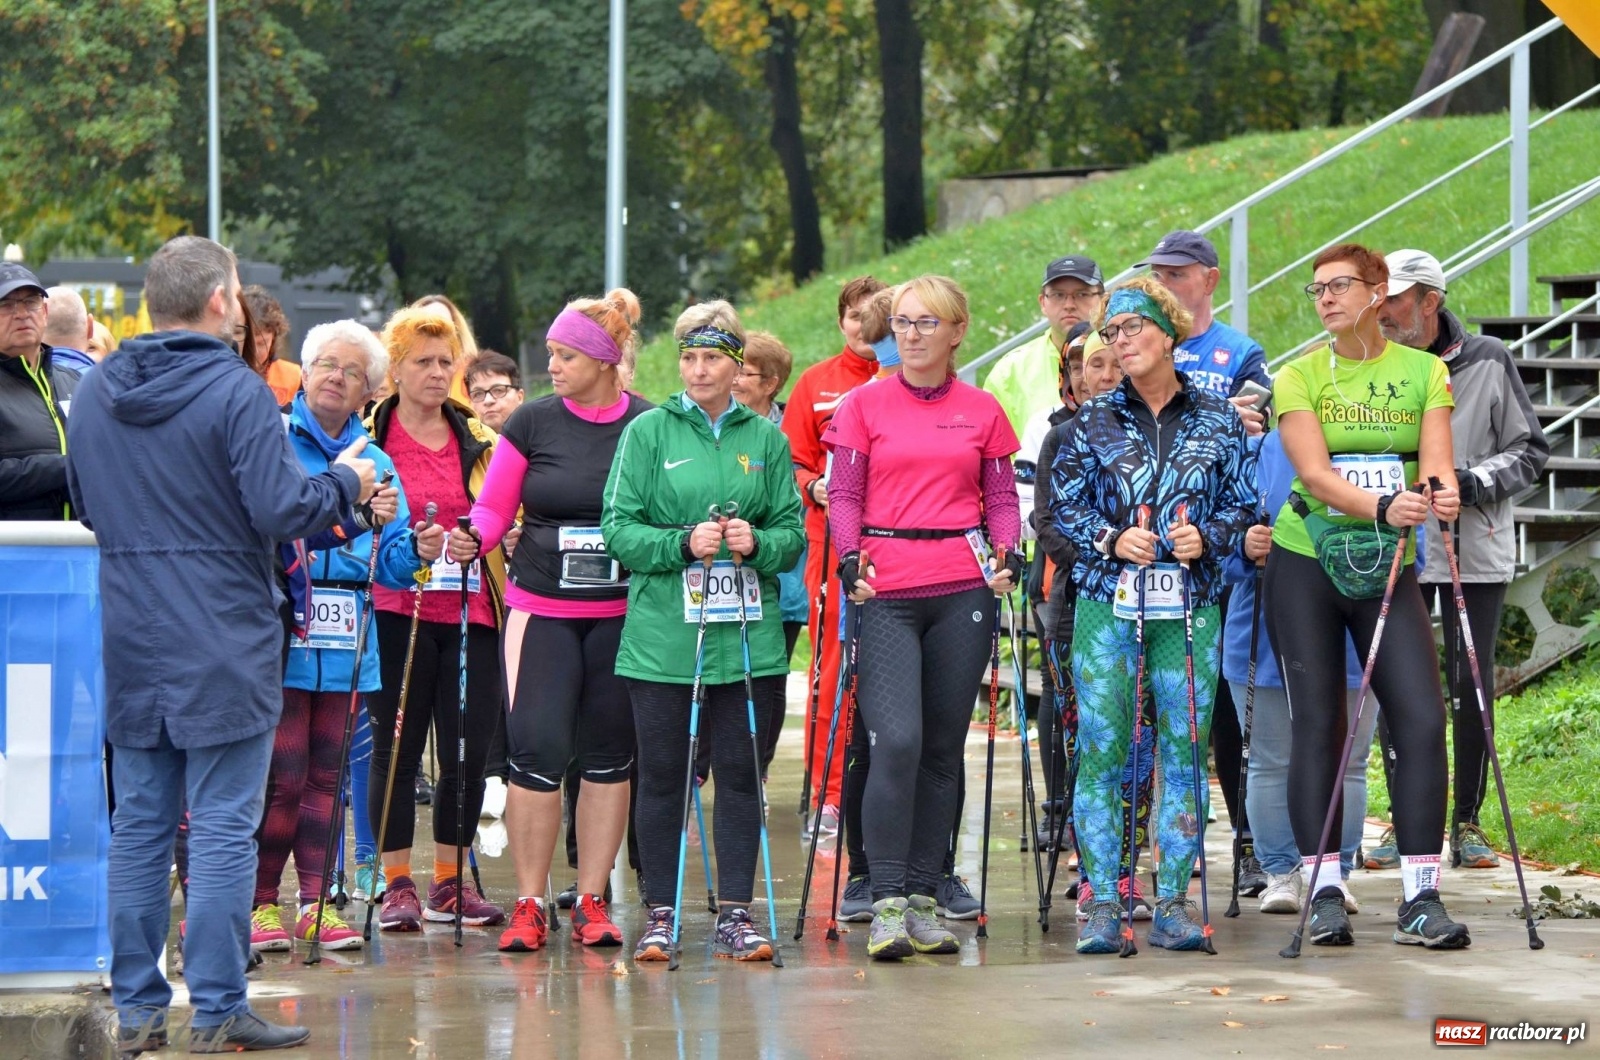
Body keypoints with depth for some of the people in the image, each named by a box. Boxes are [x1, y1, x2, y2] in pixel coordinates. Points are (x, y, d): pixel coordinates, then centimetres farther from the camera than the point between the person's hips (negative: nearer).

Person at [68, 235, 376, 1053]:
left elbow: (81, 508, 19)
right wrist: (346, 484, 0)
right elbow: (282, 508, -18)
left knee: (139, 824, 10)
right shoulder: (234, 391, -13)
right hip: (221, 644, -6)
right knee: (222, 827, -2)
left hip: (126, 641, 6)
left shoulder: (94, 393, 8)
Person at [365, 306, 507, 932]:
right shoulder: (367, 439, 4)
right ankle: (397, 885, 7)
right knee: (397, 746, -1)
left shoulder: (480, 441, 14)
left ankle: (450, 881, 14)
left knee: (470, 749, 1)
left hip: (470, 611, 3)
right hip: (397, 610, -3)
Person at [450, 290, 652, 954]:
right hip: (541, 610, 0)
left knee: (609, 755, 5)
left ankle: (591, 901, 14)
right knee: (537, 749, -9)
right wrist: (470, 540, -15)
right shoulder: (531, 424, 3)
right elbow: (493, 508, 5)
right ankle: (529, 905, 0)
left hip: (623, 615, 0)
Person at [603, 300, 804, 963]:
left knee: (741, 775, 3)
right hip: (662, 635, -2)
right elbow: (618, 530, -3)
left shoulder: (767, 439, 9)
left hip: (746, 637, 2)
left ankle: (735, 914, 10)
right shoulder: (648, 432, 3)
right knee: (662, 777, 3)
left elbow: (793, 535, 8)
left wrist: (755, 542, -13)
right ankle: (660, 915, 11)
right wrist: (684, 542, -17)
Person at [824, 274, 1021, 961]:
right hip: (886, 593, -2)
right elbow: (844, 494, 4)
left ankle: (923, 897, 13)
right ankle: (887, 902, -12)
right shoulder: (866, 404, 6)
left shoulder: (983, 412, 10)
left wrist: (1008, 554, -6)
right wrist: (851, 559, -12)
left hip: (963, 590, 2)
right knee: (896, 740, -16)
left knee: (943, 747, 6)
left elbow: (1002, 497, 12)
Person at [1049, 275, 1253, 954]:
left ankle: (1174, 901, 6)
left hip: (1191, 606, 0)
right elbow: (1063, 506, 6)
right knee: (1101, 750, -5)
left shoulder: (1219, 422, 8)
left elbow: (1243, 505, 9)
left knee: (1185, 750, 0)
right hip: (1107, 603, 0)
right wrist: (1112, 540, -10)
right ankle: (1102, 903, 0)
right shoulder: (1093, 424, 7)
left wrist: (1207, 537, -10)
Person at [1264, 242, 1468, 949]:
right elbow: (1314, 471, -14)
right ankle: (1324, 893, 4)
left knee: (1422, 720, -10)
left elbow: (1435, 460, -7)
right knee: (1317, 726, -2)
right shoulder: (1300, 377, 1)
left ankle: (1421, 898, -8)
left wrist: (1441, 493, -32)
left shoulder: (1424, 372, 6)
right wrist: (1382, 506, -32)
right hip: (1306, 562, -1)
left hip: (1389, 568, 1)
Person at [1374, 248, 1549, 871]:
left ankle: (1468, 823, 11)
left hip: (1474, 552, -2)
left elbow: (1529, 451, 4)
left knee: (1471, 687, 0)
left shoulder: (1487, 363, 0)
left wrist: (1476, 481, -12)